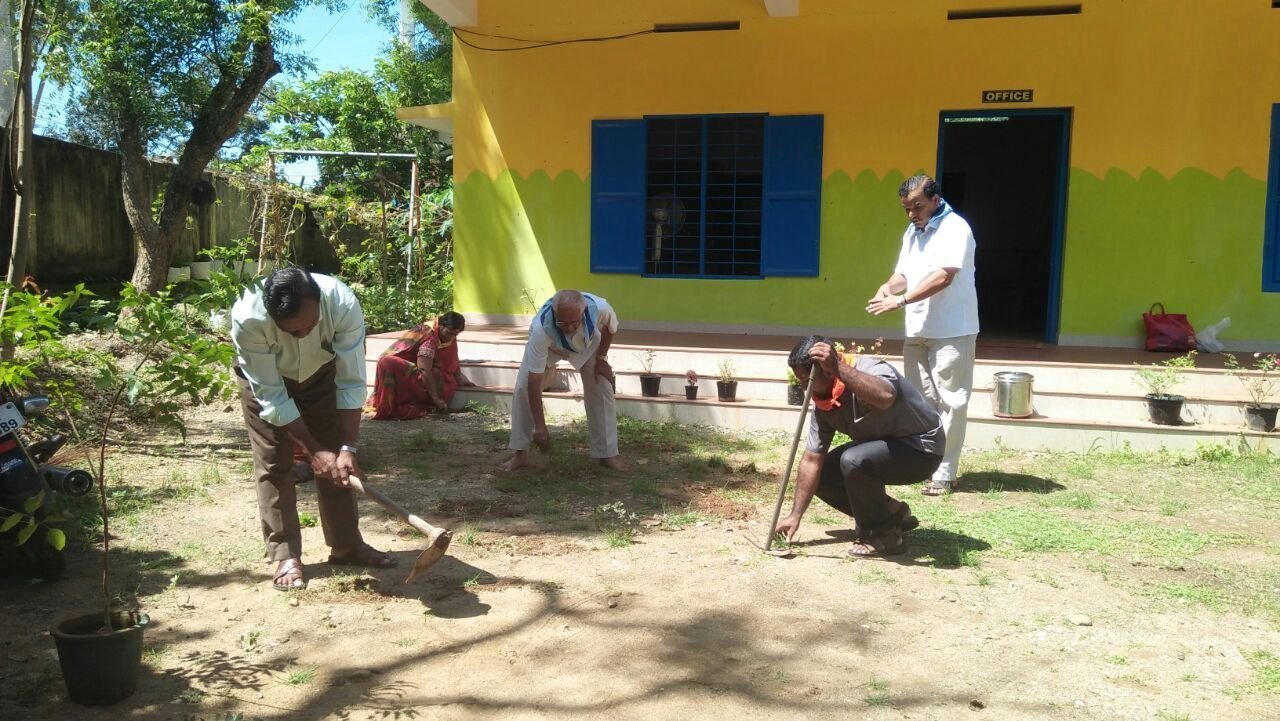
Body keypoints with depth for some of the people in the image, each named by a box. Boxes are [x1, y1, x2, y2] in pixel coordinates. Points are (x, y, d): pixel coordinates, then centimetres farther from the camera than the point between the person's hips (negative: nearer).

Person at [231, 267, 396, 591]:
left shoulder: (344, 305, -39)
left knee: (336, 461, 2)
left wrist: (347, 449, -35)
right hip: (265, 378, -1)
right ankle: (285, 554, 4)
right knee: (273, 465, -6)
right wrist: (313, 449, -32)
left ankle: (346, 544, 14)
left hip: (320, 372, 2)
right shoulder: (248, 319, -41)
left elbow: (351, 383, -30)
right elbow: (271, 396, -32)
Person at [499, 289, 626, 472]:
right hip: (548, 346, -1)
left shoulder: (600, 308, -43)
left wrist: (602, 357, -12)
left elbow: (610, 327, -14)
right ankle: (520, 453, 3)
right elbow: (534, 382, -40)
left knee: (602, 389, -5)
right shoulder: (541, 329, -46)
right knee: (523, 389, -11)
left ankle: (607, 453, 9)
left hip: (588, 344, 1)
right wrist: (540, 426, -39)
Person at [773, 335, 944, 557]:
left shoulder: (870, 369, -28)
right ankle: (891, 513, 14)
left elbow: (885, 397, -54)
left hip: (922, 447, -8)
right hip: (882, 448, 8)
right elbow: (812, 460, -3)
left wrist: (838, 367, -52)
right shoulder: (823, 404, -6)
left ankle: (885, 535, -11)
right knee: (823, 474, -1)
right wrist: (795, 516, -5)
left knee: (853, 461, -31)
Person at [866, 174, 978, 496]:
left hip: (951, 332, -8)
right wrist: (889, 286, -5)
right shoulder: (912, 232, 16)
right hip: (917, 331, 8)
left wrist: (901, 300, -25)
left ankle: (944, 473, -1)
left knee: (950, 402, -4)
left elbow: (944, 276, -21)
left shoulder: (955, 228, -10)